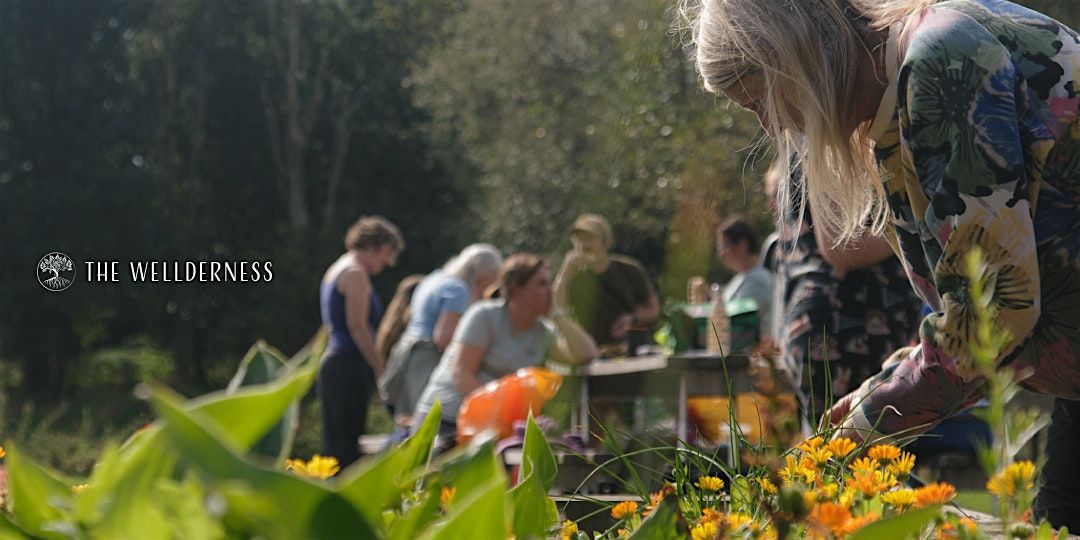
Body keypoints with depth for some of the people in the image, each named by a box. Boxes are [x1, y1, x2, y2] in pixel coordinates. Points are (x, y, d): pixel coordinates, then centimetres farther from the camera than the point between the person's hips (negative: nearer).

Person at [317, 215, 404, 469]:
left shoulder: (336, 270, 21)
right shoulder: (356, 273, -9)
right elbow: (357, 326, -16)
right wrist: (381, 368, -13)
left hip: (330, 362, 10)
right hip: (350, 365, -10)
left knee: (334, 445, 8)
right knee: (348, 447, -11)